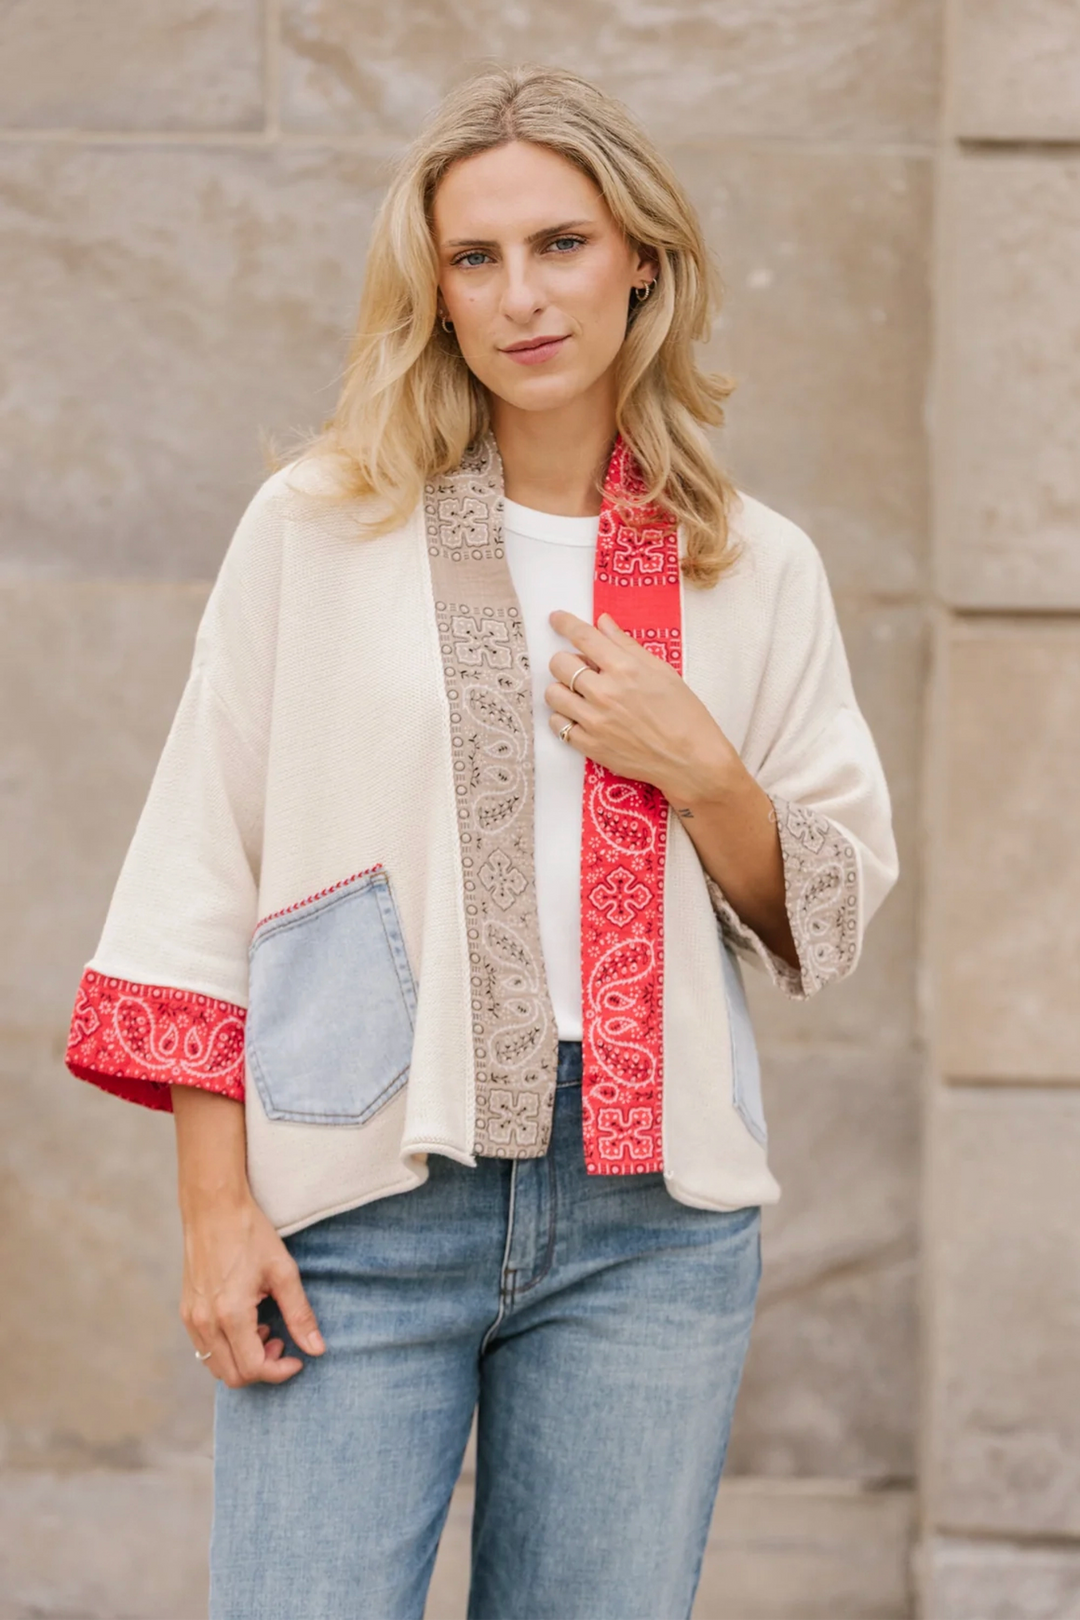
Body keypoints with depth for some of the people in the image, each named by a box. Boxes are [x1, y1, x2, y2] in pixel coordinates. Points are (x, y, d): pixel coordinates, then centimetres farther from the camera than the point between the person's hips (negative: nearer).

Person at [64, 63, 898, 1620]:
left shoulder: (758, 570, 8)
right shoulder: (317, 527, 2)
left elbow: (833, 920, 13)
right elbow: (199, 877, 2)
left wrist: (702, 772, -7)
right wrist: (217, 1206, -5)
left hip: (653, 1217, 2)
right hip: (364, 1208, -2)